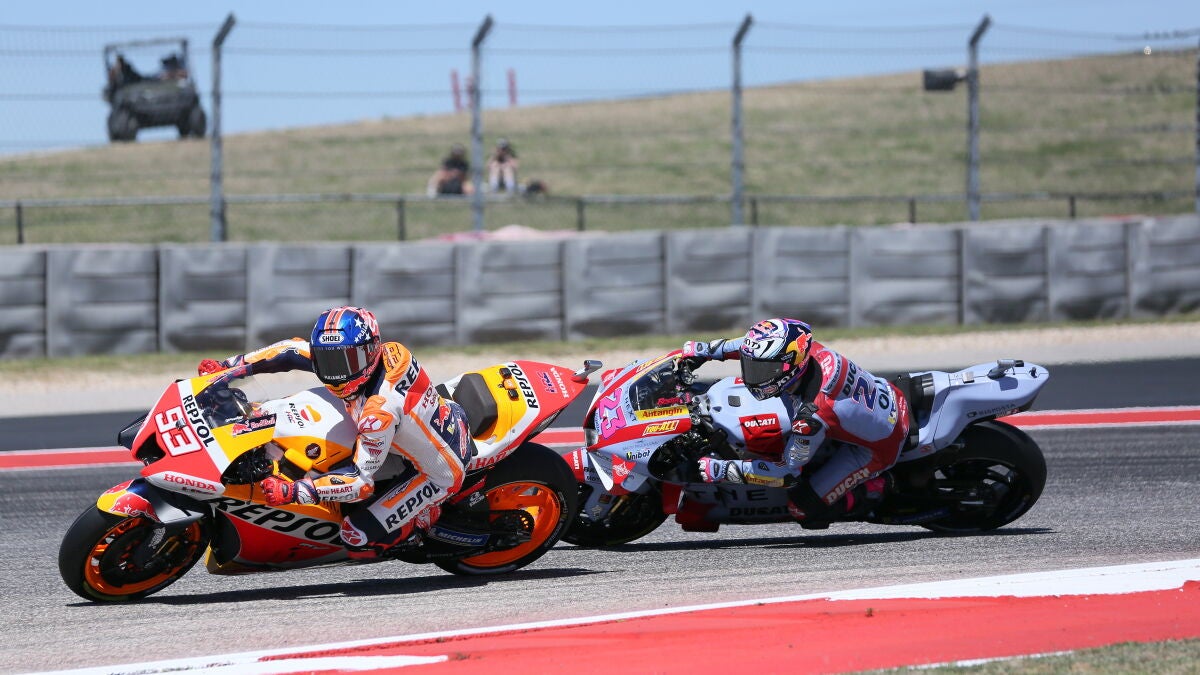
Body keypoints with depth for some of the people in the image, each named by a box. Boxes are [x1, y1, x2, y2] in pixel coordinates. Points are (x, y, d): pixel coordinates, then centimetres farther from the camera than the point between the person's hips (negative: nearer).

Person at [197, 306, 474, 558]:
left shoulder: (378, 411, -37)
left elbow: (361, 483, -33)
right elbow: (293, 351, -5)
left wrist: (291, 492, -37)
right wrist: (229, 366, -7)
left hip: (439, 473, -8)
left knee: (359, 538, -10)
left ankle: (429, 517, 10)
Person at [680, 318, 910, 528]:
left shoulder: (811, 415, -39)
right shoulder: (811, 350, -21)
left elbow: (787, 471, -26)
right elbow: (757, 344, 3)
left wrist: (722, 470, -25)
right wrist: (709, 349, 1)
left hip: (879, 448, -8)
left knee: (805, 507, -10)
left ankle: (872, 489, 6)